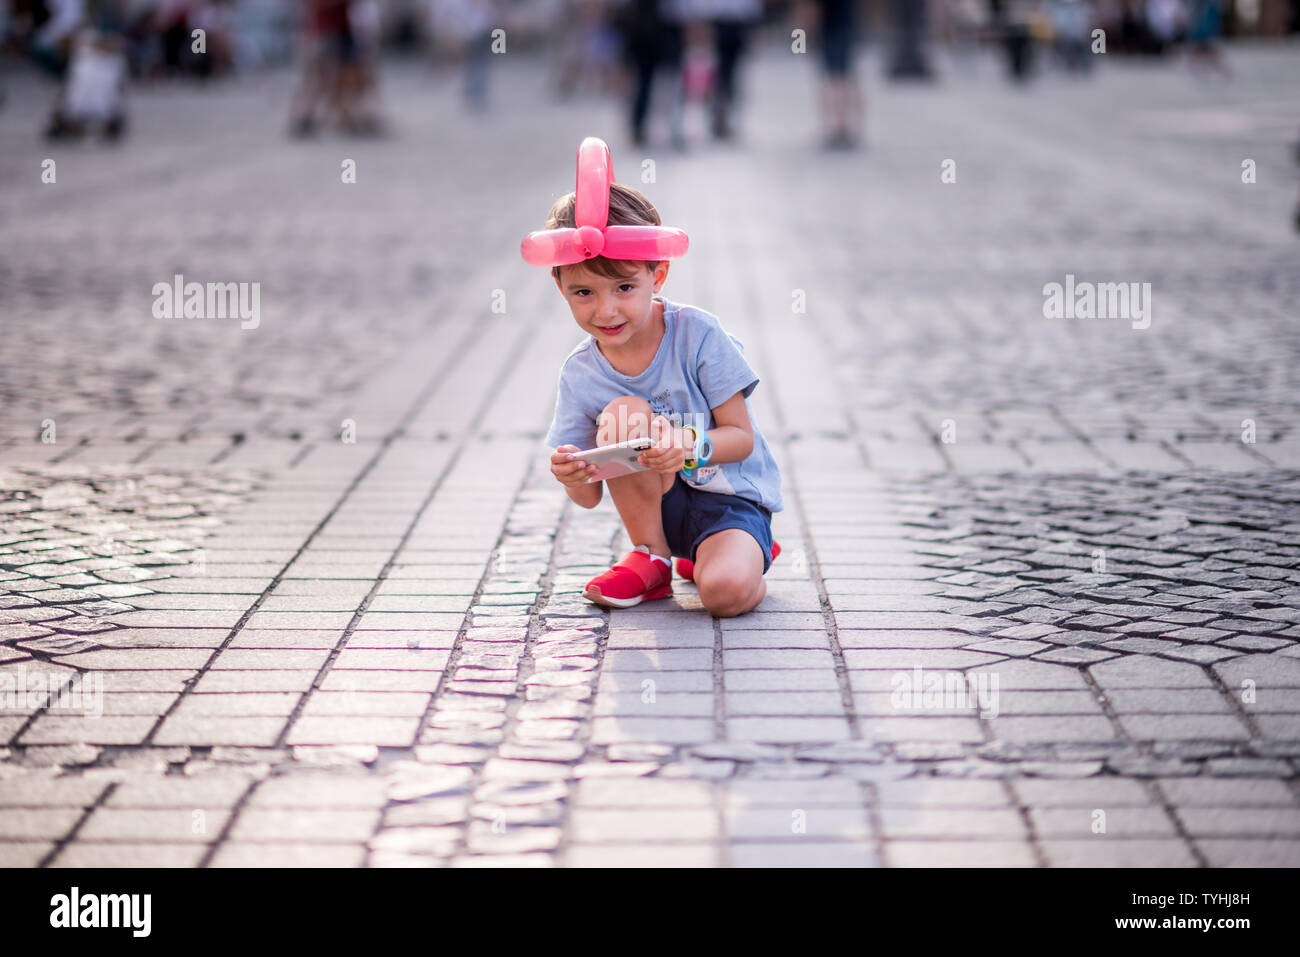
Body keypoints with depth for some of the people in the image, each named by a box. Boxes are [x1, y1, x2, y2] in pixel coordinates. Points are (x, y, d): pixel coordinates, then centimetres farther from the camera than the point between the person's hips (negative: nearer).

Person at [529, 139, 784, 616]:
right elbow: (590, 498, -5)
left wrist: (690, 447, -33)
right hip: (659, 505, 3)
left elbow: (742, 437, -12)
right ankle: (653, 557, -8)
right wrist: (573, 478, -30)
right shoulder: (580, 374, -6)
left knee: (726, 591, -34)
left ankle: (745, 552, 4)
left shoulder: (696, 334, -15)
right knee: (624, 413, -26)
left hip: (731, 498, -3)